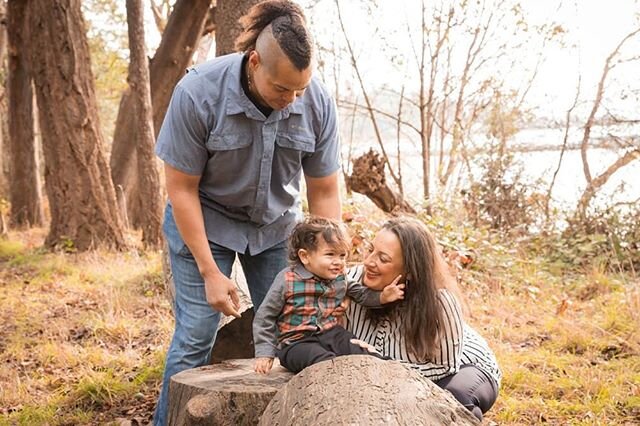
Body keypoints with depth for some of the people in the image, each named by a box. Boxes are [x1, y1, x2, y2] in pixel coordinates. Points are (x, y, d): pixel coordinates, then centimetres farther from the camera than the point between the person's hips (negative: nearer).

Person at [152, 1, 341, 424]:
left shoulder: (318, 103, -19)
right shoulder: (198, 93, -27)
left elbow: (325, 192, -9)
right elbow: (182, 188, -19)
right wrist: (209, 271, -18)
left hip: (276, 225, 3)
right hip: (204, 219, -3)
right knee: (196, 335, -7)